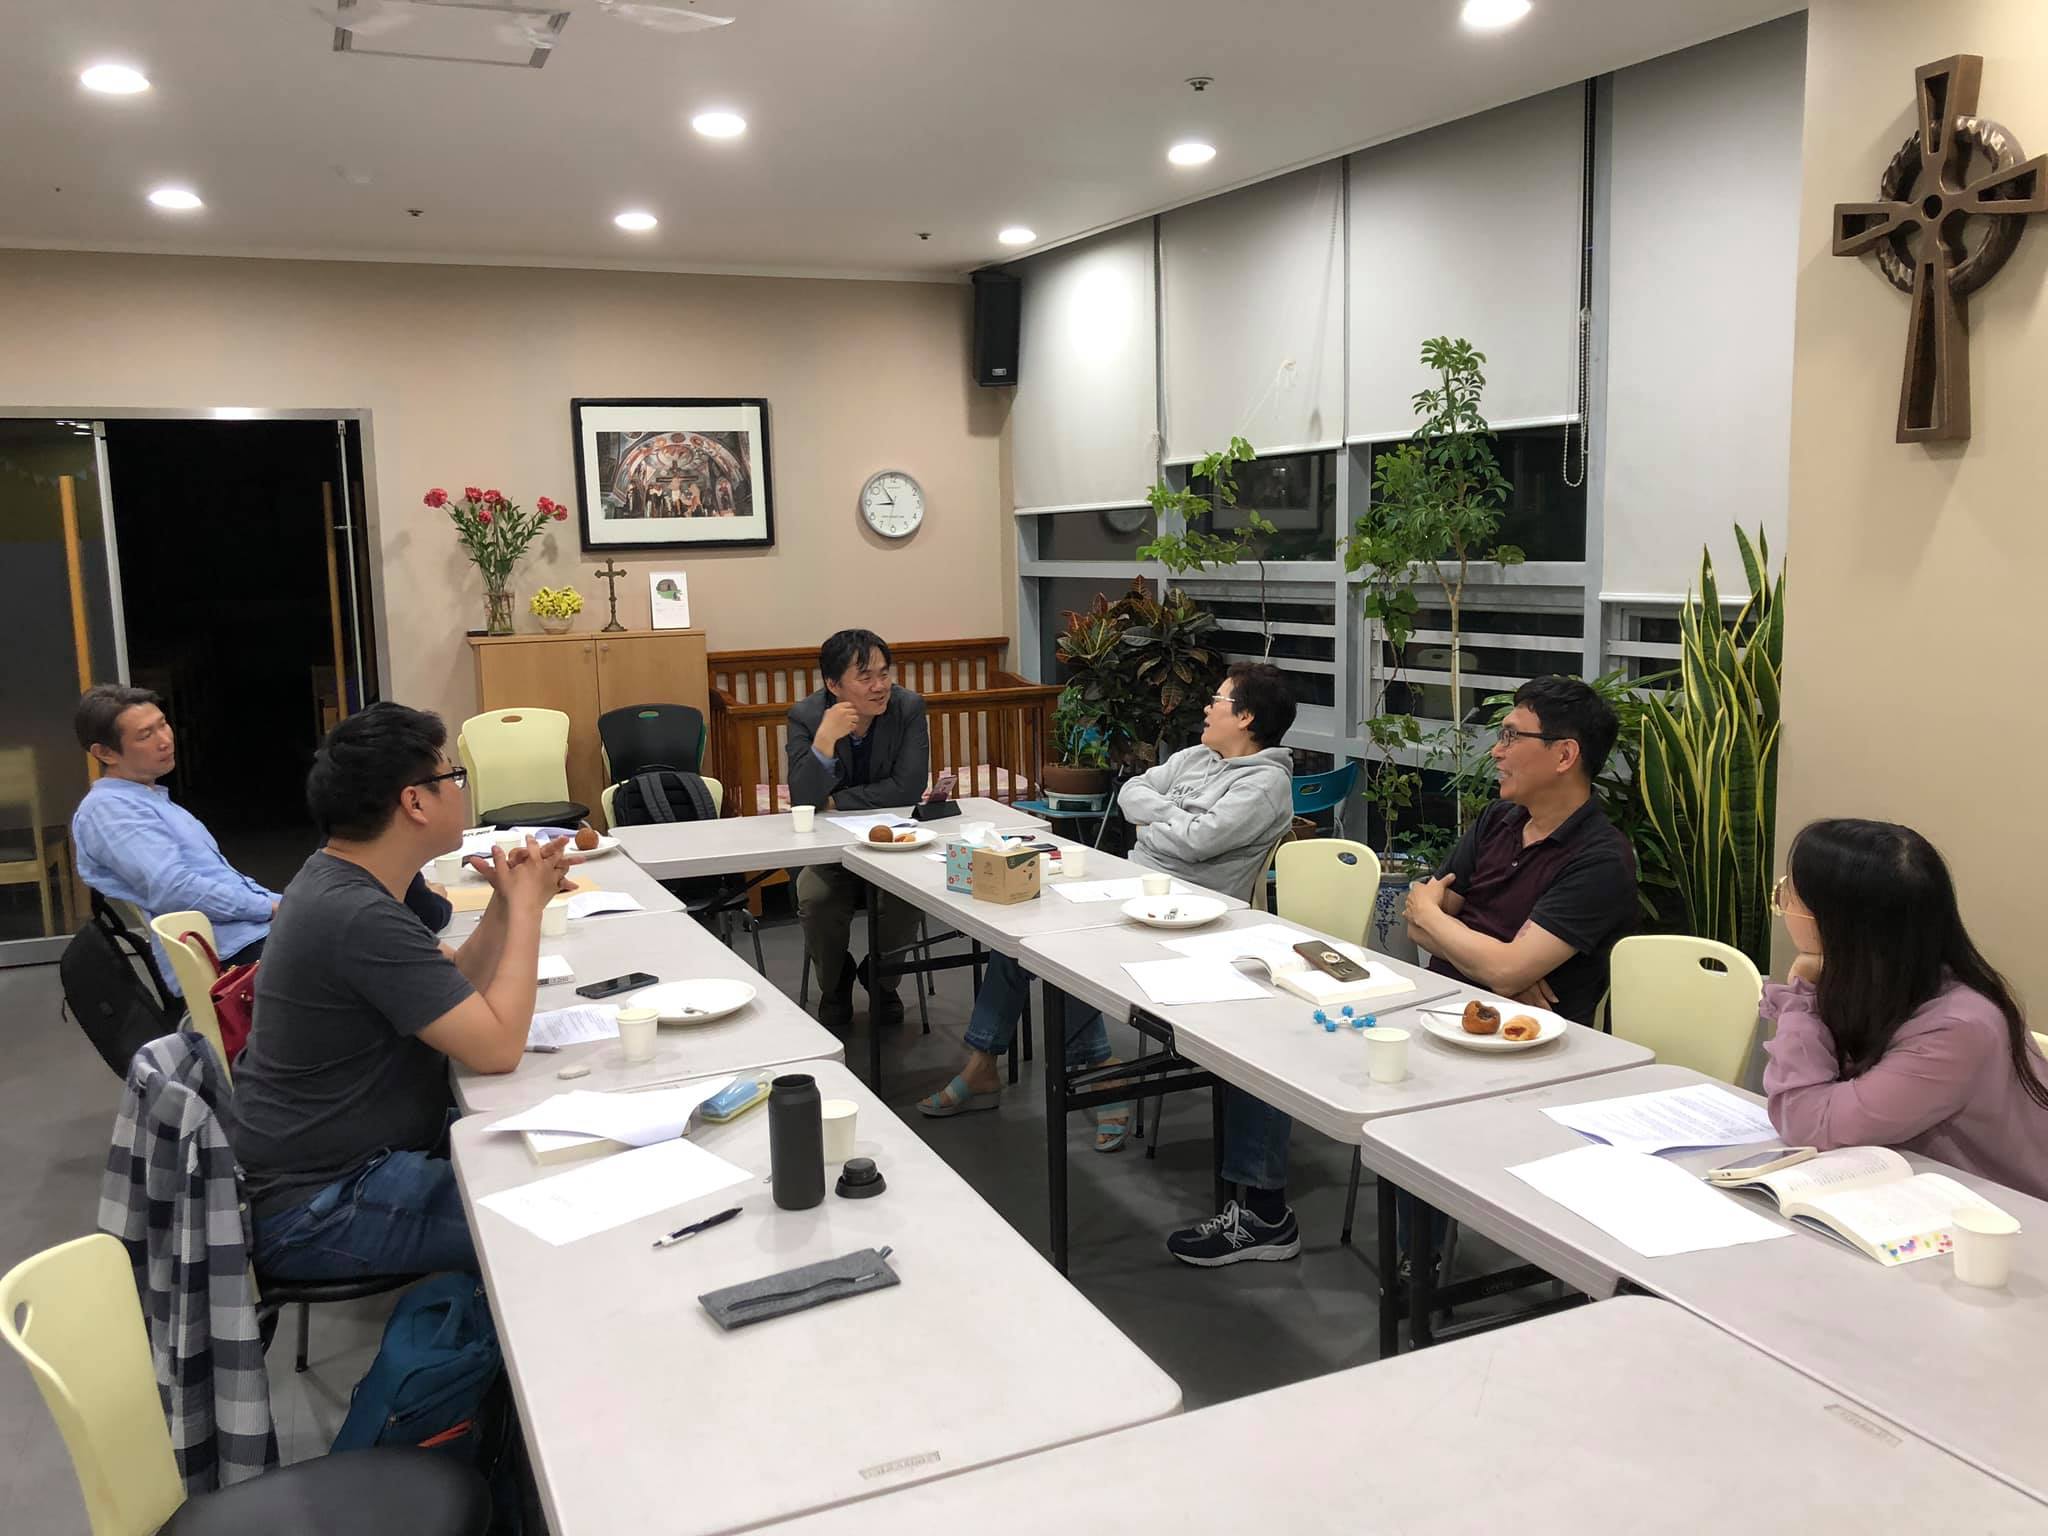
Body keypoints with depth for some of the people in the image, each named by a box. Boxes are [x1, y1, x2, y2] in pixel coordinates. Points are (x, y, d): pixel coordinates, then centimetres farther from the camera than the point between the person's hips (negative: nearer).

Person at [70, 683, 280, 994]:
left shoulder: (156, 802, 24)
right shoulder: (108, 807, -6)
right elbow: (174, 891, -18)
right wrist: (270, 907, -14)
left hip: (259, 931, 10)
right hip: (227, 954, -10)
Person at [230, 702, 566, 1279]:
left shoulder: (334, 875, 5)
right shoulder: (361, 918, -27)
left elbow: (455, 990, 12)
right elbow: (497, 1047, -27)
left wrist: (508, 901, -5)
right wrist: (527, 907, -16)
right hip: (315, 1210, -10)